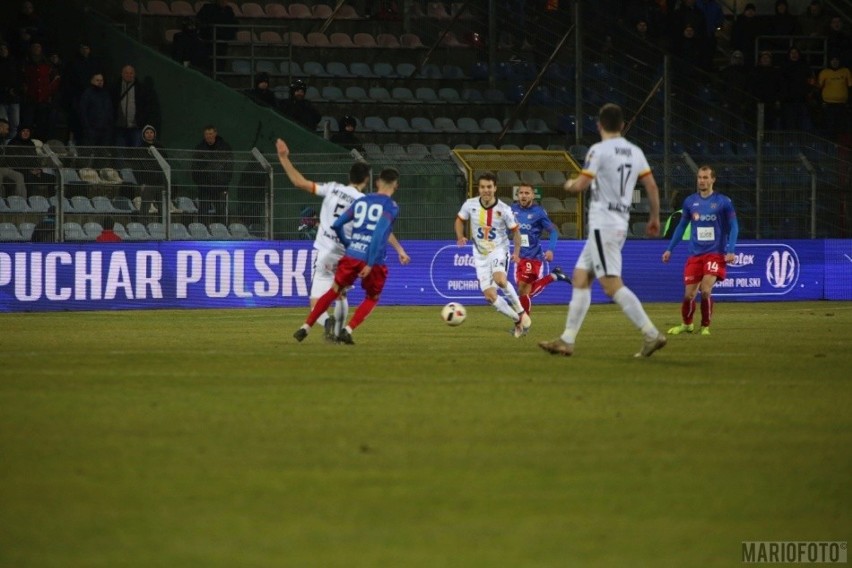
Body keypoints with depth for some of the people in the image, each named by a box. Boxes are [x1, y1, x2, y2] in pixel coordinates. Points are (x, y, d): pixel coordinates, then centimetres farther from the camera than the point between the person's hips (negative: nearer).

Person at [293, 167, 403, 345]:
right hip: (373, 261, -4)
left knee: (333, 292, 17)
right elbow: (379, 233, -17)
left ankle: (305, 328, 12)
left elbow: (337, 225, 13)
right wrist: (371, 264, -18)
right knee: (372, 298, 18)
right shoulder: (391, 206, -5)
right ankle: (348, 330, 2)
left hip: (351, 256, 4)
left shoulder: (361, 201, 12)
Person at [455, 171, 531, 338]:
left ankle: (521, 312, -17)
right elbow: (460, 220, 12)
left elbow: (515, 230, 1)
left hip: (499, 250, -4)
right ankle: (518, 321, 11)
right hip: (481, 255, 4)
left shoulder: (504, 210, -12)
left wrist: (516, 252, -8)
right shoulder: (470, 205, -7)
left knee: (499, 279, -35)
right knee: (489, 295, -6)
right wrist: (460, 237, -7)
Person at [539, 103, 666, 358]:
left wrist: (569, 184, 8)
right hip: (620, 224, 9)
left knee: (612, 285, -12)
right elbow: (652, 187, 9)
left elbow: (580, 185, -14)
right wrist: (654, 217, 20)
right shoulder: (635, 152, 10)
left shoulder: (599, 150, -11)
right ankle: (567, 341, 11)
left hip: (602, 224, -9)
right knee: (580, 277, 12)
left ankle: (652, 334, -19)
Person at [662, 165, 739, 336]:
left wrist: (730, 250, -13)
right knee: (689, 294, 0)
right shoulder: (690, 201, 6)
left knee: (705, 291, -17)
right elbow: (682, 226, 16)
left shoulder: (723, 202, -3)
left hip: (715, 254, -3)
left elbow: (733, 226, -1)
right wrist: (670, 249, 14)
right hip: (695, 254, 3)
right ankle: (686, 324, 26)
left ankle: (705, 327, 2)